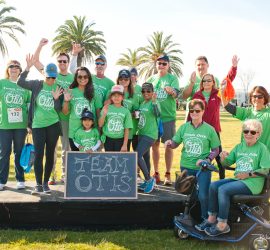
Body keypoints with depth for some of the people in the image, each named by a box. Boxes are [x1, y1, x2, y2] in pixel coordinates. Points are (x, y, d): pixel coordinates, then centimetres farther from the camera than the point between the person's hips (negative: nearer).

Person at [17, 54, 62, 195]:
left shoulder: (58, 88, 2)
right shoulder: (37, 85, 0)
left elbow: (58, 110, 1)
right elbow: (20, 82, -11)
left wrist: (56, 98, -18)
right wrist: (28, 68, -18)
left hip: (53, 125, 1)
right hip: (38, 125, -1)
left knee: (50, 154, 6)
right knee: (38, 154, -6)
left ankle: (46, 183, 17)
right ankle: (38, 185, 0)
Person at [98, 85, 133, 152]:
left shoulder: (126, 111, -3)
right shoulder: (106, 108, -2)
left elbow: (127, 130, -3)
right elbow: (100, 125, -4)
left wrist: (125, 145, -6)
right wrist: (104, 114, -21)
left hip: (120, 140, 0)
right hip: (108, 139, 1)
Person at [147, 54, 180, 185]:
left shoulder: (172, 78, 0)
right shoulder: (151, 79, 10)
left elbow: (176, 93, -16)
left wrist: (171, 91, -37)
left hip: (168, 116, -3)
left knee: (169, 145, 0)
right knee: (154, 145, 8)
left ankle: (168, 174, 9)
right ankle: (156, 173, 20)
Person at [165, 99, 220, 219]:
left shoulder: (209, 129, -5)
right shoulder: (184, 127, 2)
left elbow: (215, 150, -1)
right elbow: (175, 143, 8)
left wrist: (207, 160, -17)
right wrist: (170, 143, -16)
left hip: (203, 168, -3)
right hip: (186, 167, 3)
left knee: (203, 196, -12)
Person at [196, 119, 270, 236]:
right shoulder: (239, 147, 14)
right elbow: (227, 163, 14)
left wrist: (248, 174, -16)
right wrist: (223, 157, -8)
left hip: (253, 183, -7)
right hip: (237, 179, 7)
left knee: (223, 189, -25)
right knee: (213, 186, -10)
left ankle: (222, 225, -16)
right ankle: (211, 219, -2)